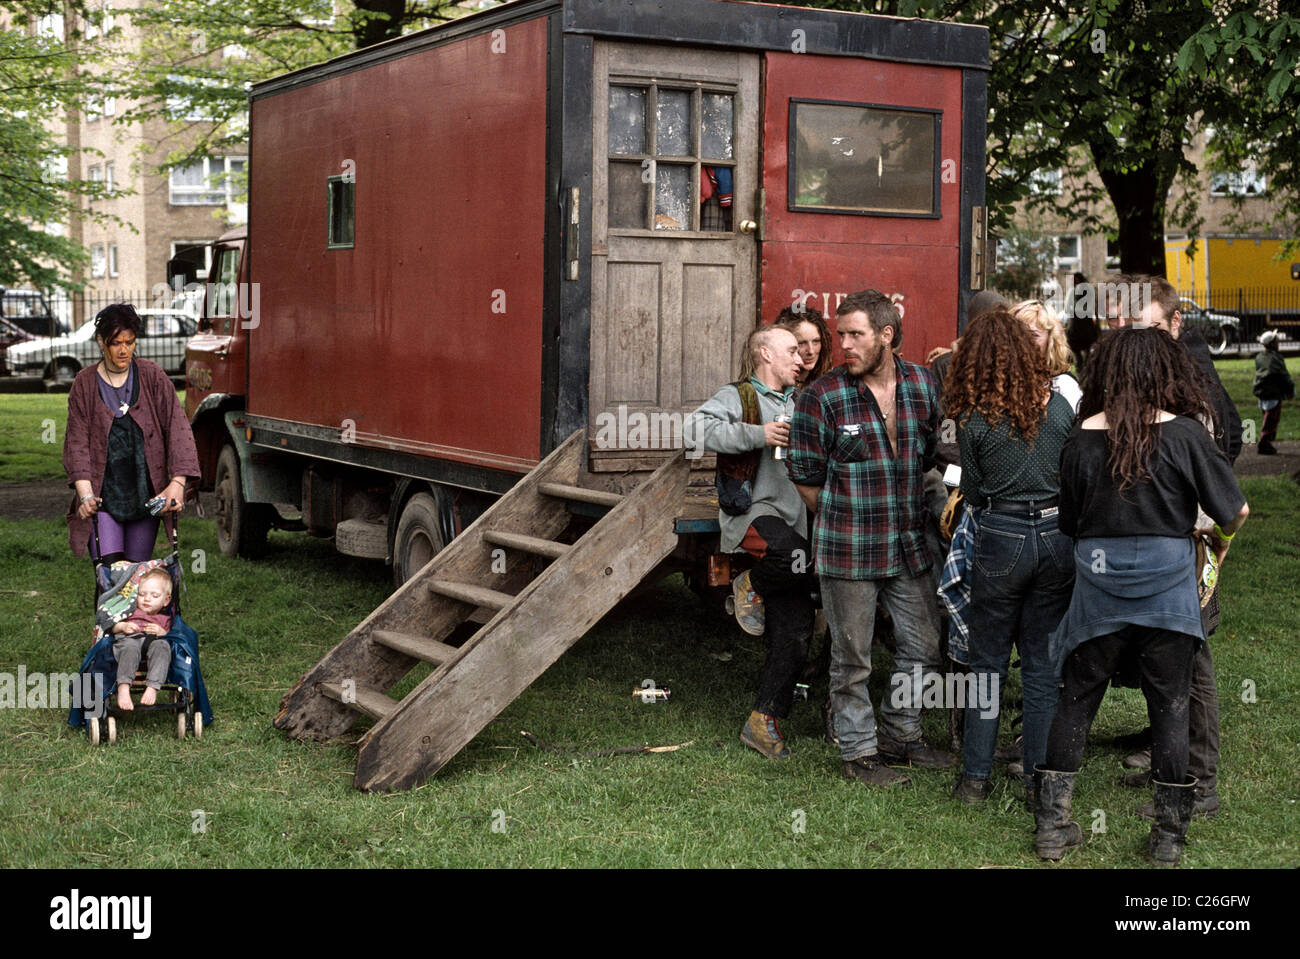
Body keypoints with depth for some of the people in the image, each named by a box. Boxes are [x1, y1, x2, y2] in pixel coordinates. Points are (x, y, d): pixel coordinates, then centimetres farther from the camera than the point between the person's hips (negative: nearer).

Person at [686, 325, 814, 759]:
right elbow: (697, 427, -18)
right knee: (793, 555, -39)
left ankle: (763, 722, 11)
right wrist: (757, 434, -23)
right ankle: (751, 586, -6)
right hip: (752, 512, -7)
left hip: (793, 519, 7)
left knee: (793, 635, 2)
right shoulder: (738, 397, 1)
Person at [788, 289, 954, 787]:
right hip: (847, 551, -4)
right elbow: (806, 478, -4)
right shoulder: (821, 398, -11)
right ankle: (858, 752, 20)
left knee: (923, 646, 14)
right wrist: (844, 522, 1)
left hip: (908, 544, 5)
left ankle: (900, 736, 33)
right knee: (852, 657, 5)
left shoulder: (924, 385, 2)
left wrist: (912, 515, 10)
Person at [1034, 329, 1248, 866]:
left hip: (1098, 581, 1)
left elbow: (1068, 521, 5)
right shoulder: (1183, 433, -8)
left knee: (1076, 701, 12)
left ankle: (1052, 824, 13)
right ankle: (1168, 836, 15)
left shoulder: (1083, 436, -3)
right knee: (1169, 707, 9)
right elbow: (1235, 509, -3)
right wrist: (1220, 541, 17)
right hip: (1167, 580, -1)